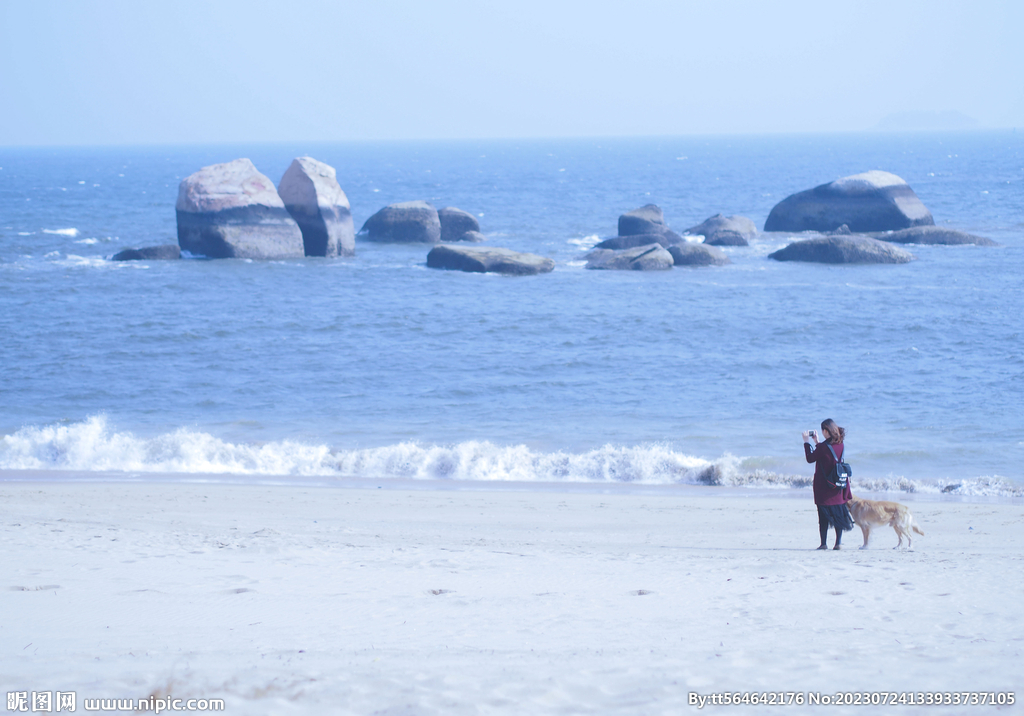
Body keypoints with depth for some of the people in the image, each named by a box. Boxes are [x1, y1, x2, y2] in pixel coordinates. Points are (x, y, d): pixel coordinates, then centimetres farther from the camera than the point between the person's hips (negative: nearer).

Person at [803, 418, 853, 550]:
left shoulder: (823, 447, -18)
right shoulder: (840, 445, 3)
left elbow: (810, 458, -6)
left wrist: (806, 442, 2)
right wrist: (817, 442, 23)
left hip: (824, 486, -5)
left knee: (823, 515, 0)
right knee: (838, 512, 9)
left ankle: (823, 543, 0)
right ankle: (838, 542, 8)